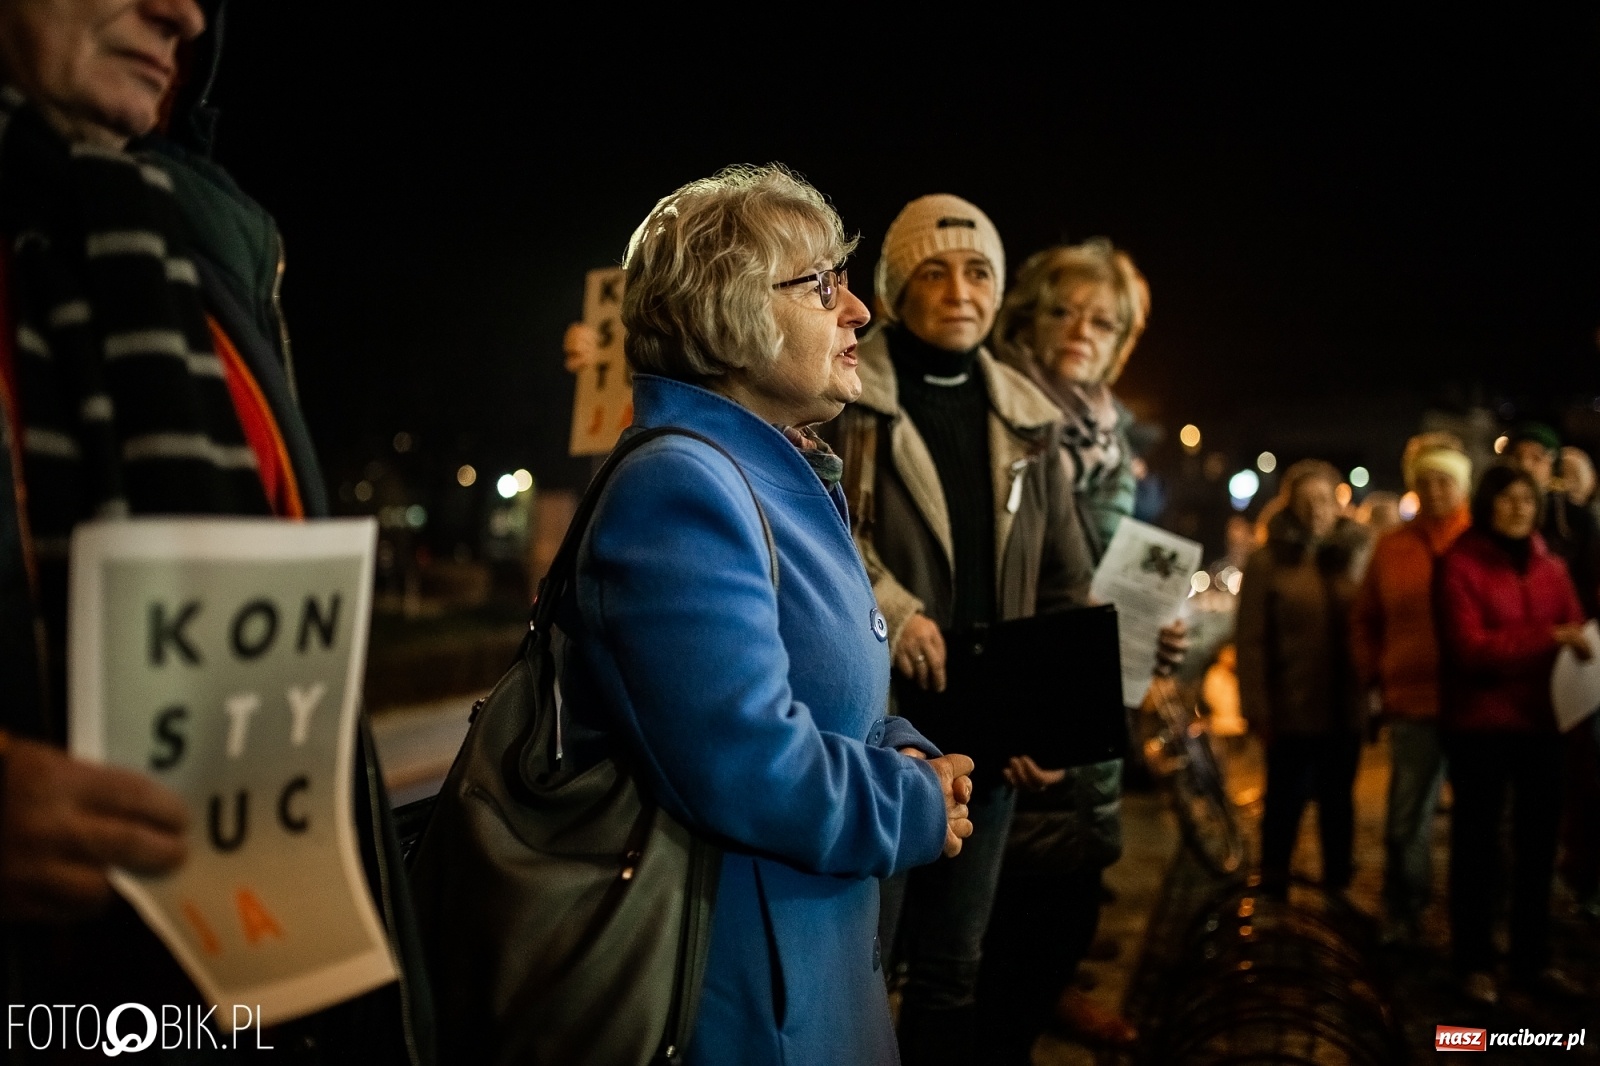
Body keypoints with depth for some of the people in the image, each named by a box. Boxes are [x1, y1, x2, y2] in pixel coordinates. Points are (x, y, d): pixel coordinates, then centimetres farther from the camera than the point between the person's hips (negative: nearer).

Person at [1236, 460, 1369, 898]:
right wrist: (1257, 707, -11)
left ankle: (1337, 887, 27)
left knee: (1337, 800, 14)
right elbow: (1251, 640, -7)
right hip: (1292, 709, -3)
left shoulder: (1357, 552, 5)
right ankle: (1273, 890, 22)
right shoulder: (1269, 559, -4)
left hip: (1346, 706, 3)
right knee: (1285, 802, 8)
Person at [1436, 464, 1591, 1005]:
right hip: (1480, 722, -5)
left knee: (1538, 842, 12)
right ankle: (1475, 962, 17)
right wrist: (1548, 637, -22)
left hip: (1540, 720, 5)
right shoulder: (1460, 564, -8)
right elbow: (1469, 648, -16)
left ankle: (1533, 959, 25)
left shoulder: (1550, 566, 9)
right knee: (1477, 842, 5)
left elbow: (1575, 633, 3)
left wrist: (1582, 643, -20)